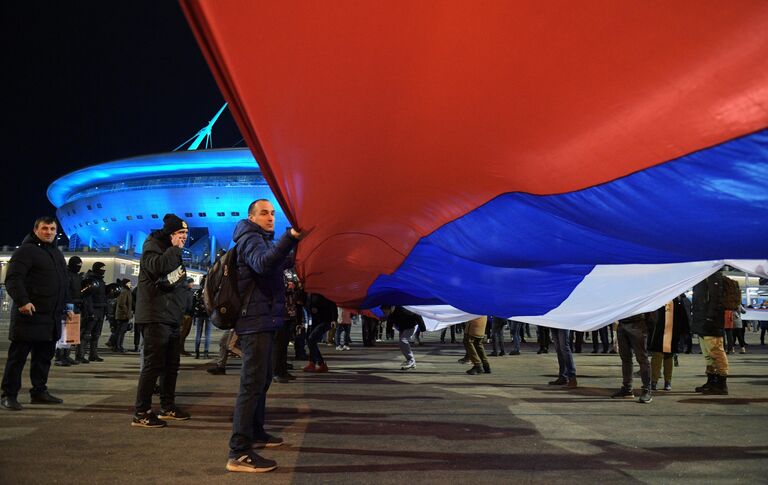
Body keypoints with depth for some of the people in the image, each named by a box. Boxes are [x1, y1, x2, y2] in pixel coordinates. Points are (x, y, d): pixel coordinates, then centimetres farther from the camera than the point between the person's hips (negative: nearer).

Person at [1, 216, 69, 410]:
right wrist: (22, 301, -28)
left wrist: (63, 307, 22)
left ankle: (39, 391, 20)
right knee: (18, 356, -2)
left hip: (51, 318, 8)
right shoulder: (26, 250, -6)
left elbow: (64, 283, 28)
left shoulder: (57, 254, 20)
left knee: (44, 356, 11)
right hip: (30, 315, -8)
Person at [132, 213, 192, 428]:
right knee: (153, 364, -11)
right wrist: (175, 248, -15)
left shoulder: (173, 251, 22)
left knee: (171, 365, 14)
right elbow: (156, 267, -24)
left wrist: (180, 278, 7)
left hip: (171, 317, 9)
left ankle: (168, 407, 24)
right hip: (154, 317, -9)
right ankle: (141, 413, -8)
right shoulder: (153, 245, -4)